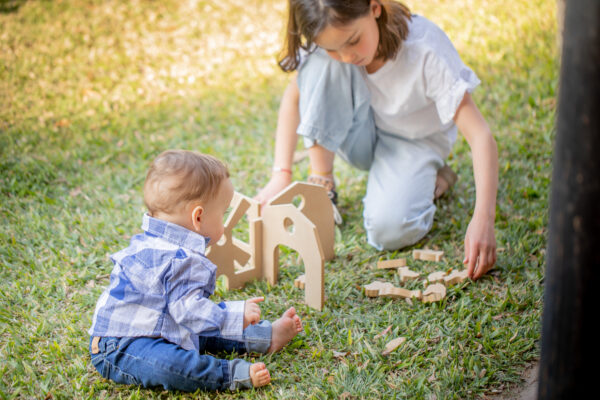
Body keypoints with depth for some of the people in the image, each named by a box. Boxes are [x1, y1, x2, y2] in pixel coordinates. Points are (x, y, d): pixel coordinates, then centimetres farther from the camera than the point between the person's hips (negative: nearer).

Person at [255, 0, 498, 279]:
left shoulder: (425, 51, -32)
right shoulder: (329, 43, -21)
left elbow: (480, 134, -35)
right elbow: (293, 97, -5)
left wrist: (483, 218, -46)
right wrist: (281, 176, -14)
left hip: (414, 141, -3)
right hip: (362, 137, 3)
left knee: (388, 230, -31)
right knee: (320, 62, -28)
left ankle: (428, 179, 1)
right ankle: (321, 183, -15)